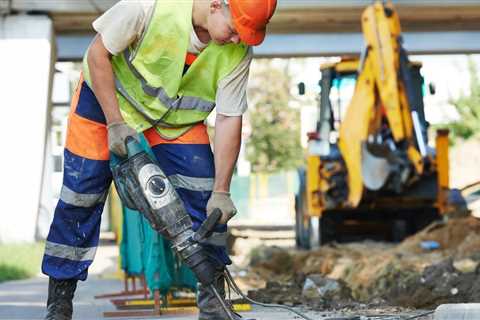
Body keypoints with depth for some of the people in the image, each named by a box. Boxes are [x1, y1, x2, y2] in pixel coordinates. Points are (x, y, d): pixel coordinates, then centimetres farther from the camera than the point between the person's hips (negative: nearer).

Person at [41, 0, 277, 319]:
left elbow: (229, 119, -18)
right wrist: (115, 123, -24)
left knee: (204, 194, -11)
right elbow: (98, 53, -23)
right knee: (81, 195, -4)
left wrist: (221, 191, -21)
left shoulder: (238, 52, -24)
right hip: (108, 94, -3)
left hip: (178, 114, 3)